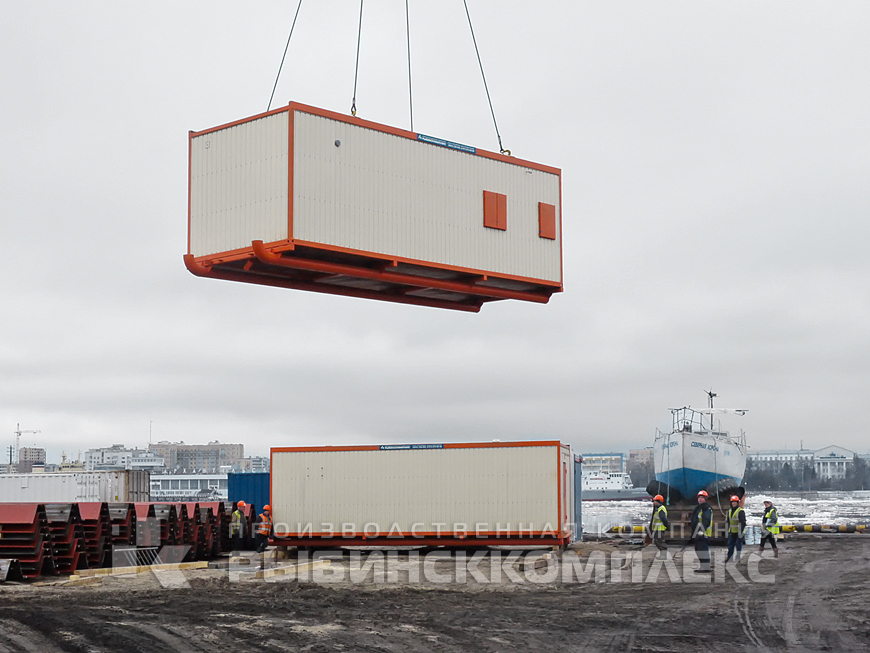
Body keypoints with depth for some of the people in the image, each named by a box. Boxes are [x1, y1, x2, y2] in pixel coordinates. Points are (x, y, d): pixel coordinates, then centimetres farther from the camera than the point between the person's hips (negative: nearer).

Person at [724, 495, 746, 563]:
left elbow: (743, 522, -16)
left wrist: (741, 532, -21)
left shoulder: (741, 511, -11)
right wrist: (728, 530, 19)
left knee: (738, 544, -2)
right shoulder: (730, 511, 14)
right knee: (730, 545, 7)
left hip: (739, 532, -7)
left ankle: (738, 557, 5)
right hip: (732, 532, 7)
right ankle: (729, 557, 11)